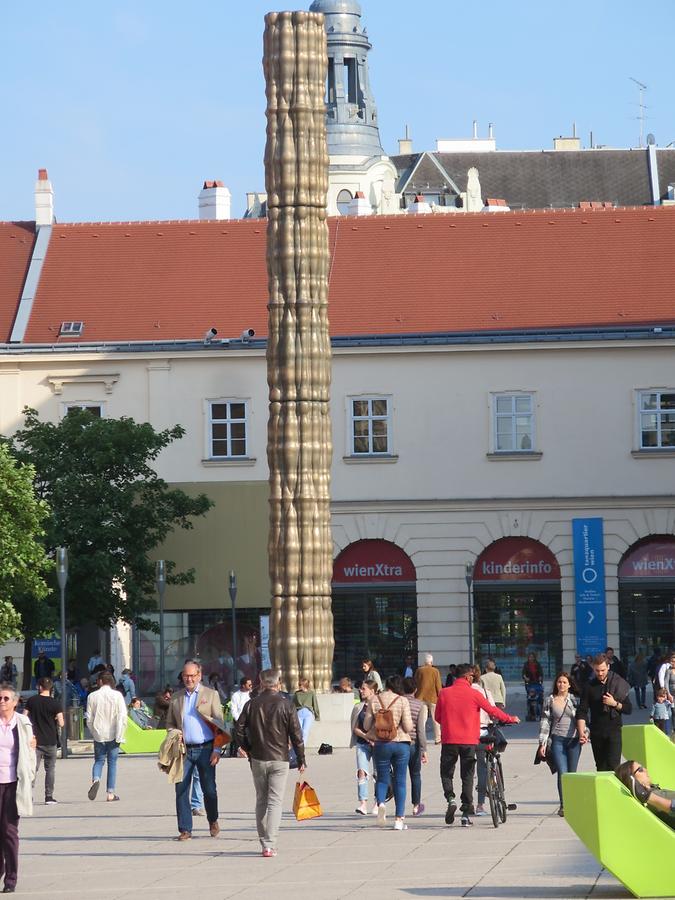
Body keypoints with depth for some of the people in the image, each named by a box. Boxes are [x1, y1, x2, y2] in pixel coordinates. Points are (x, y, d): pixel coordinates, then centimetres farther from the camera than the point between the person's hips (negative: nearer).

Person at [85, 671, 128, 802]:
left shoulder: (93, 696, -2)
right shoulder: (117, 695, -6)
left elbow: (89, 718, 1)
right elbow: (122, 716, -10)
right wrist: (120, 736, -5)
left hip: (98, 735, 1)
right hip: (113, 735, -1)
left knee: (99, 760, 13)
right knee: (112, 762, 7)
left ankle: (95, 779, -18)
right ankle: (110, 793, 7)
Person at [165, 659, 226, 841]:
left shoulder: (211, 695, 4)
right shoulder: (176, 697, 12)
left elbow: (219, 723, 1)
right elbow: (170, 723, 19)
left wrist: (217, 749, -7)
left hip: (205, 749, -2)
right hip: (184, 750, 2)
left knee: (209, 790, 2)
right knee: (181, 790, -3)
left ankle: (213, 821, 26)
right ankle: (185, 829, 3)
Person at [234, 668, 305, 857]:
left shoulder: (251, 705, -1)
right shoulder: (286, 705, -6)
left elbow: (239, 730, -2)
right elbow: (296, 735, -5)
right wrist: (301, 759, 4)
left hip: (257, 760, 2)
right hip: (279, 760, -2)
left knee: (261, 801, 14)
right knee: (275, 802, -2)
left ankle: (265, 843, 18)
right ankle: (270, 845, -12)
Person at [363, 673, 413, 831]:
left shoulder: (374, 700, -1)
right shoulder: (402, 701, -6)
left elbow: (366, 726, 0)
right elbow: (408, 726, -11)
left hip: (381, 744, 1)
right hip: (401, 743, -1)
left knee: (382, 778, 14)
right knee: (400, 781, 7)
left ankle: (381, 803, -17)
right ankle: (399, 819, 5)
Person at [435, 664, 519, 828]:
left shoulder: (444, 693, 0)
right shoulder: (474, 694, -5)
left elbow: (438, 717, 8)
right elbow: (492, 710, 3)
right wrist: (511, 719, 18)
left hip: (449, 740, 1)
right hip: (469, 740, -1)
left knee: (447, 773, 12)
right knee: (467, 777, 8)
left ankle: (450, 799, -14)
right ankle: (466, 813, 6)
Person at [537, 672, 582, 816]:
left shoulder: (575, 700, 7)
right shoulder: (550, 701, 6)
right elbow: (545, 722, 6)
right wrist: (543, 743, 1)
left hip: (574, 740, 1)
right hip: (557, 740, -1)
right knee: (562, 773, -12)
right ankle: (563, 806, -12)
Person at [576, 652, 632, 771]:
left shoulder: (618, 684, 4)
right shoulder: (589, 687, 4)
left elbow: (629, 709, 6)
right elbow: (582, 711, -3)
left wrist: (615, 704, -12)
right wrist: (581, 732, -17)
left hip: (614, 730, -2)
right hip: (596, 733, 2)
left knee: (613, 766, -14)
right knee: (601, 767, 6)